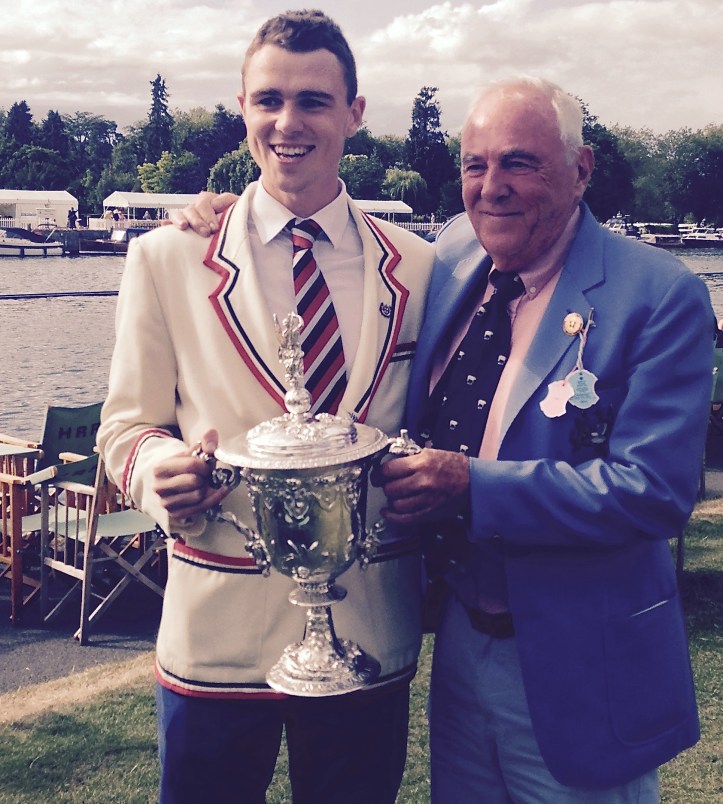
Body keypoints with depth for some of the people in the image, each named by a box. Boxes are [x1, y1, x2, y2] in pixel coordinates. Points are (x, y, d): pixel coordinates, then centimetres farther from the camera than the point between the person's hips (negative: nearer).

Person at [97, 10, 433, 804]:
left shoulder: (417, 269, 1)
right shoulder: (166, 259, -2)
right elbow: (128, 425, 2)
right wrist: (161, 468, -20)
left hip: (368, 633, 2)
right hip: (216, 637, -1)